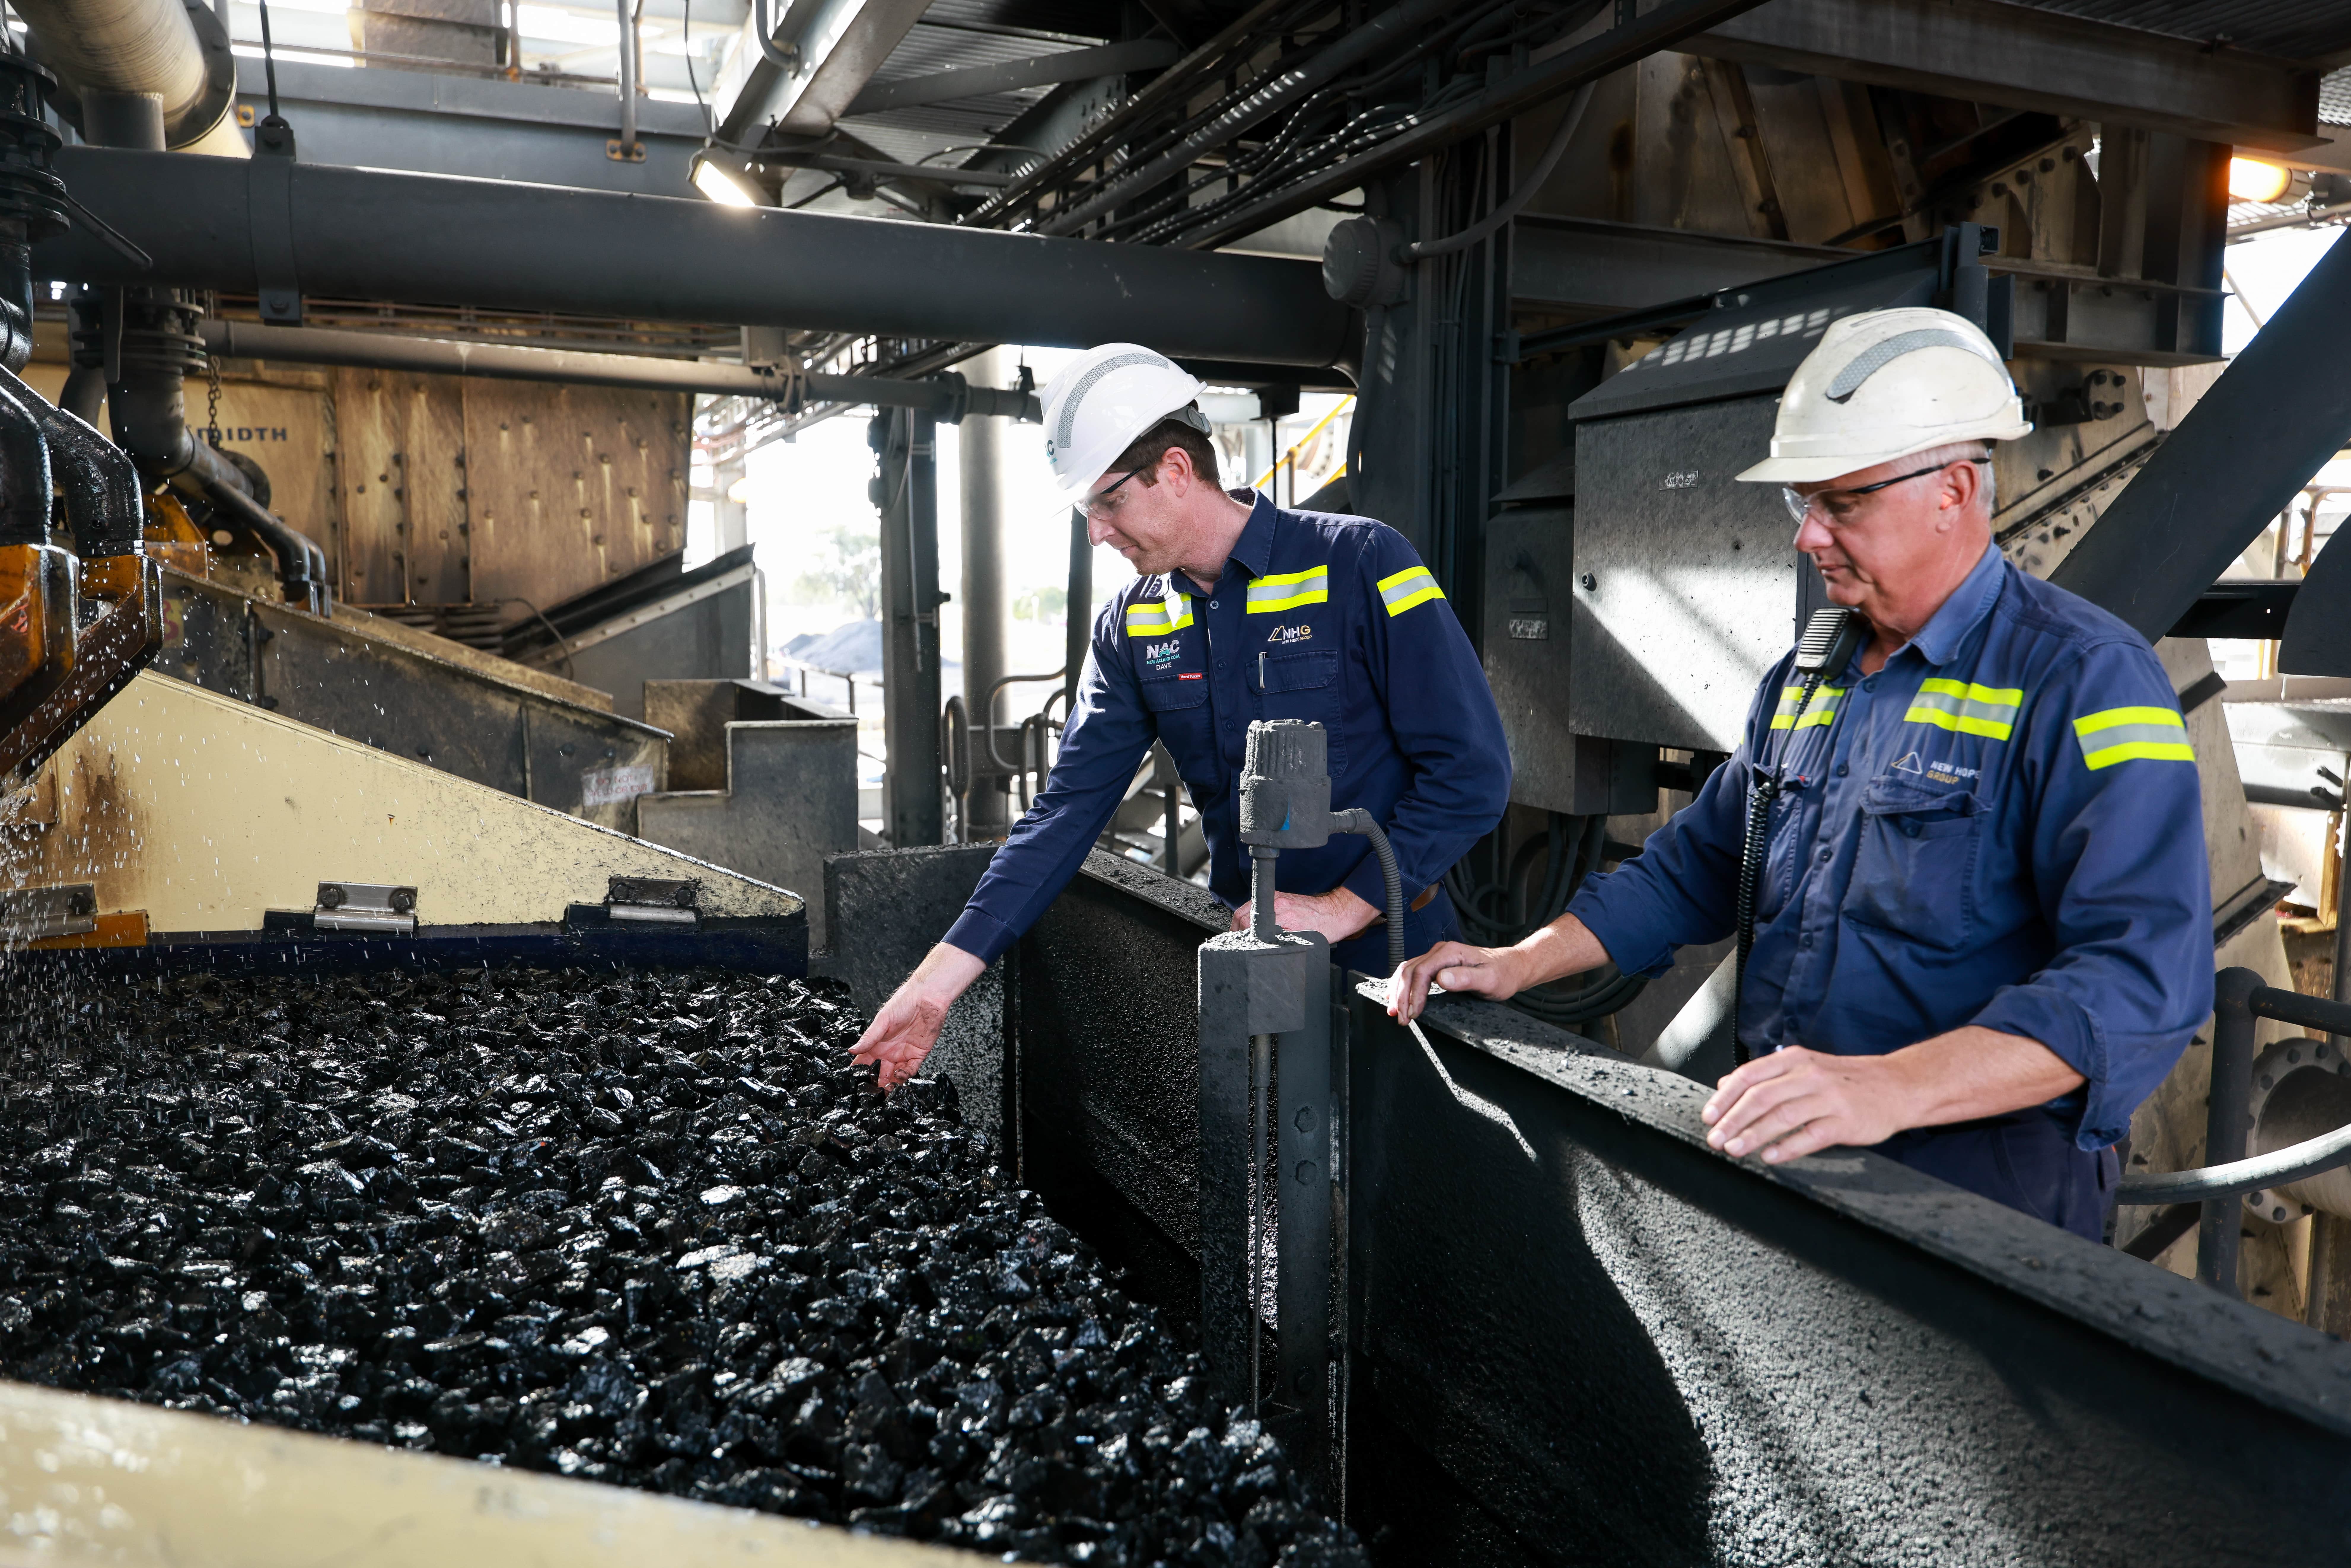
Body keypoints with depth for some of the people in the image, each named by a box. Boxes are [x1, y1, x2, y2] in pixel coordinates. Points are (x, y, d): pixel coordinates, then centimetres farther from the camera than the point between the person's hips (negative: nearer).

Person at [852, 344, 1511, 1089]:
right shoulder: (1130, 625, 2)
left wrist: (1340, 909, -19)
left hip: (1388, 959, -4)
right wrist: (940, 978, -10)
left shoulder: (1360, 562, -14)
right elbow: (1068, 807, -2)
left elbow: (1472, 770, -16)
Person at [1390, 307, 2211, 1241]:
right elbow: (1695, 867, 25)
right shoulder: (1807, 677, 17)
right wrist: (1523, 963, 13)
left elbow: (2142, 977, -20)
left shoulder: (2085, 680, -8)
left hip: (1974, 1165, -7)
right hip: (1775, 1145, 7)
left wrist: (1891, 1087, -34)